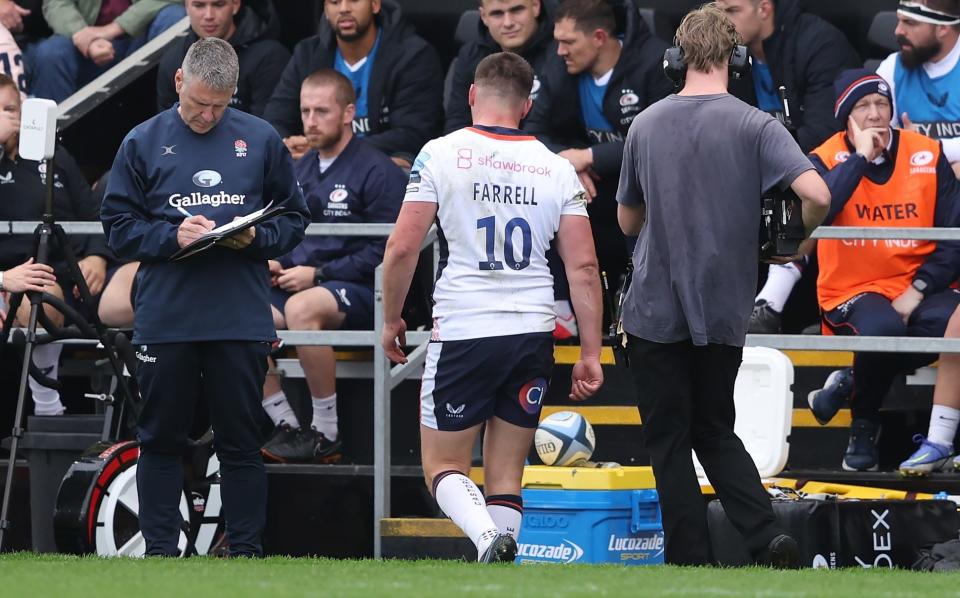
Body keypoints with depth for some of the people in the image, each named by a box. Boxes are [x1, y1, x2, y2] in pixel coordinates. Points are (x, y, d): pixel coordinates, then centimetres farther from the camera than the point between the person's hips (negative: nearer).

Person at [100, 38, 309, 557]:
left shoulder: (261, 140, 6)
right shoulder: (143, 143, 5)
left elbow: (293, 219, 11)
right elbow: (118, 225, 4)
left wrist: (256, 238, -9)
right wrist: (172, 236, -12)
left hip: (241, 318, 0)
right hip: (164, 316, 0)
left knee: (241, 440, 4)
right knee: (161, 440, 4)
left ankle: (246, 551, 9)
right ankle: (159, 551, 10)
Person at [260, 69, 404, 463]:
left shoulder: (377, 171, -6)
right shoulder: (301, 169, 18)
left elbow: (384, 254, -13)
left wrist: (317, 274, -16)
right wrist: (278, 265, 5)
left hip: (361, 292, -7)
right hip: (302, 284, 7)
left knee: (302, 308, -38)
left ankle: (327, 435, -28)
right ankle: (288, 427, -10)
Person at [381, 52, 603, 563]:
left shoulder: (442, 154, -3)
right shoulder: (556, 168, 5)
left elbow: (402, 247, -6)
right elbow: (584, 266, 2)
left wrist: (391, 320, 8)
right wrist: (590, 353, 6)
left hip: (463, 332, -3)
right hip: (534, 334, 3)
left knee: (442, 466, 7)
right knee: (506, 476, 11)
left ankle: (487, 537, -22)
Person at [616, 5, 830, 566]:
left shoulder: (646, 124, 0)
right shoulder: (755, 126, -8)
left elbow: (628, 220, 10)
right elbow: (818, 195, -20)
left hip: (656, 312, -1)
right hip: (724, 312, 1)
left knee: (670, 443, 9)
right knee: (715, 431, 16)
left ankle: (692, 560, 4)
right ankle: (769, 536, -3)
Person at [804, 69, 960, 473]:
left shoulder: (927, 155, 4)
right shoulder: (827, 160, 0)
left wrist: (918, 290, -9)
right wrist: (860, 158, -17)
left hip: (917, 290, 3)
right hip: (853, 290, -3)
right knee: (882, 329, -38)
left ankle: (851, 382, -7)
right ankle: (863, 426, -6)